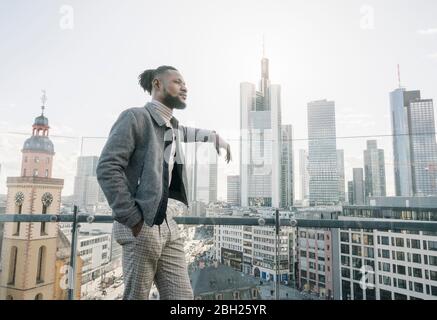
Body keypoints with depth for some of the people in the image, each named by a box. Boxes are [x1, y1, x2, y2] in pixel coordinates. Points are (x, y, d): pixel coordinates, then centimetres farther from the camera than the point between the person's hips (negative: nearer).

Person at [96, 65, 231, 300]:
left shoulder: (172, 125, 16)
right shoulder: (135, 117, -8)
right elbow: (107, 168, -16)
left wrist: (217, 139, 48)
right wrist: (132, 218, -17)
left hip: (167, 226, 8)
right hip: (142, 226, -7)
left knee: (183, 295, 6)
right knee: (136, 296, 3)